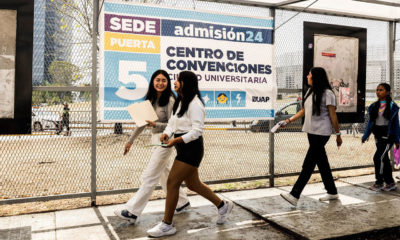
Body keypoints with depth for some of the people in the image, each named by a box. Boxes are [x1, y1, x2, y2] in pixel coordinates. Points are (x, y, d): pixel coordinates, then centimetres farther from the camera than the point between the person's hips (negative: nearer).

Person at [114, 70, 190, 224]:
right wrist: (130, 141, 14)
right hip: (155, 139, 8)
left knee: (149, 176, -4)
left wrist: (155, 124, -26)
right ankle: (182, 202, 32)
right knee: (165, 174, 16)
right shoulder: (150, 100, 10)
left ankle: (132, 212, 3)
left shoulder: (170, 100, -12)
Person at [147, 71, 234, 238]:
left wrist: (177, 140, -26)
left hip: (191, 148, -10)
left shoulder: (194, 103, -15)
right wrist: (166, 134, -4)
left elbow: (197, 130, -20)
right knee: (193, 184, 17)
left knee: (172, 183, -7)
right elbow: (172, 122, 16)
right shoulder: (179, 102, 14)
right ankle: (223, 205, 34)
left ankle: (167, 225, 7)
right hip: (183, 148, 10)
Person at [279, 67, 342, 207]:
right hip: (311, 132, 8)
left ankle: (294, 195, -9)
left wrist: (338, 134, -4)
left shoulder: (327, 93, -10)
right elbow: (303, 111, 18)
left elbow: (333, 115, -8)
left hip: (321, 133, -8)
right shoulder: (310, 92, 13)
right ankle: (332, 192, 26)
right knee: (322, 162, 14)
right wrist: (289, 121, 10)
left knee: (308, 164, -9)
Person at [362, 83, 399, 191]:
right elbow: (370, 122, 10)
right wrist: (365, 136, 4)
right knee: (384, 159, 11)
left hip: (388, 136, -5)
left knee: (378, 157, -12)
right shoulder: (374, 106, 8)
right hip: (378, 135, 5)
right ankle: (390, 183, 22)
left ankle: (379, 183, 1)